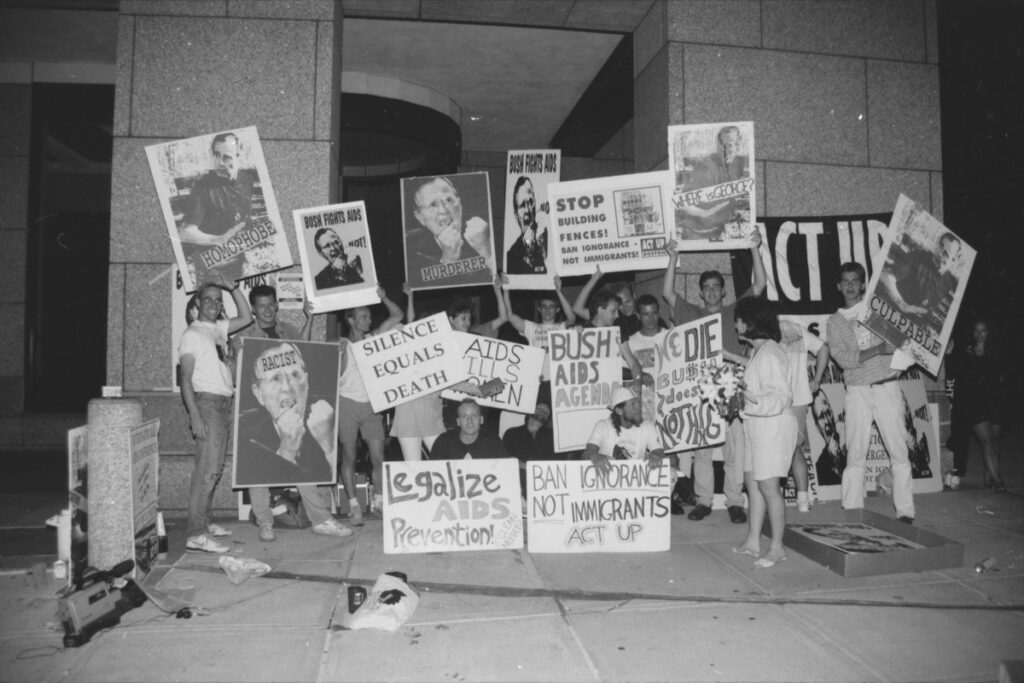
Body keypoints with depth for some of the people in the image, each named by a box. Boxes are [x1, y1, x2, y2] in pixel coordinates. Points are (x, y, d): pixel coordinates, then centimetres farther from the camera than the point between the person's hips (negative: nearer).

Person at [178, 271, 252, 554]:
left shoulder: (218, 329, 16)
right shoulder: (192, 334, -6)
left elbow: (246, 317, 20)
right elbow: (186, 379, -11)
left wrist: (232, 287, 11)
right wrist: (194, 415, -19)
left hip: (223, 403, 8)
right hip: (207, 402, -8)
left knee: (213, 467, 12)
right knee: (207, 469, -12)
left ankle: (204, 522, 21)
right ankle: (196, 535, -11)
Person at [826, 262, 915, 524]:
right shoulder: (835, 322, 7)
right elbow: (843, 358, -6)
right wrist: (880, 349, -16)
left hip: (887, 387, 0)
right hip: (857, 392, 0)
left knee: (899, 450, -1)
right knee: (855, 453, 2)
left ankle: (905, 511, 6)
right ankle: (852, 511, 8)